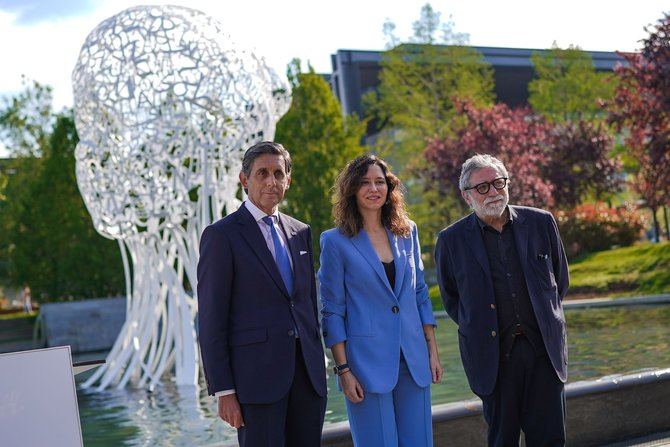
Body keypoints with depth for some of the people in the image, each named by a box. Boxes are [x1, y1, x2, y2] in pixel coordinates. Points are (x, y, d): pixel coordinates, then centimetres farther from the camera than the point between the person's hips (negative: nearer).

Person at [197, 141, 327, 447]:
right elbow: (211, 321, -7)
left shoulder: (300, 232, 14)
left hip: (307, 374, 6)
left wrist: (317, 362, 16)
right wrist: (223, 391, -11)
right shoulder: (221, 235, -5)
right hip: (257, 374, -5)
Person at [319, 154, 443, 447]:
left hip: (413, 359, 4)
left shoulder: (407, 231, 9)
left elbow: (420, 294, 13)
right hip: (368, 363, -4)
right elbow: (332, 311, -4)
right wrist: (343, 370, -8)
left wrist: (432, 351, 9)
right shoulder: (336, 241, -4)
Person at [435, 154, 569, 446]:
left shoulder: (541, 222, 4)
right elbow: (450, 298, 12)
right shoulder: (451, 240, 0)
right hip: (492, 354, -1)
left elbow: (560, 278, 17)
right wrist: (477, 328, 6)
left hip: (545, 347, 1)